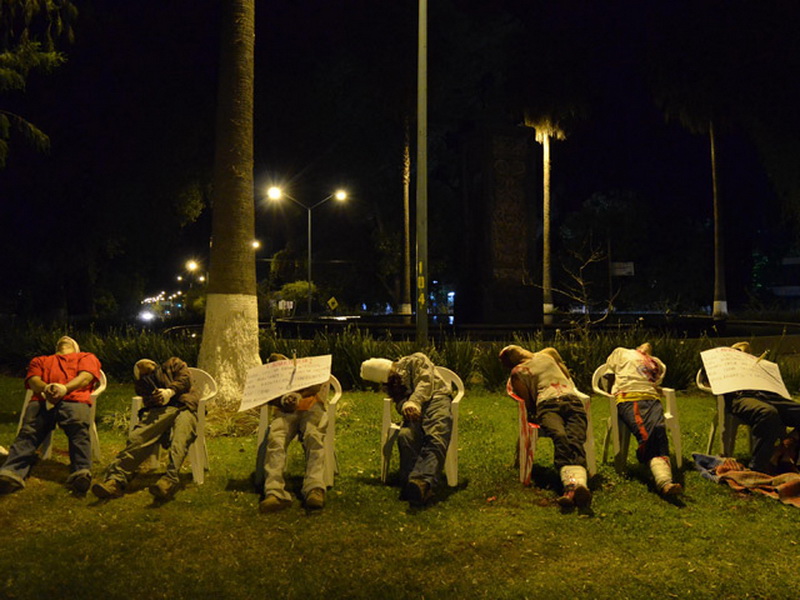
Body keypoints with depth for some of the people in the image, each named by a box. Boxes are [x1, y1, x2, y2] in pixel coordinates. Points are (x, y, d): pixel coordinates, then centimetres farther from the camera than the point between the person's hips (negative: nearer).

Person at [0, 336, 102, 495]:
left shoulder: (87, 357, 34)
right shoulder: (40, 360, 40)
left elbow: (86, 377, 11)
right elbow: (33, 380, 18)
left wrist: (65, 388, -11)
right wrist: (46, 388, -9)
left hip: (74, 398, -2)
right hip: (41, 400, 2)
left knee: (79, 429, -35)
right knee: (28, 431, -29)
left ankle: (81, 473, -56)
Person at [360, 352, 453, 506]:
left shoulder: (416, 360, 14)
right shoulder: (391, 384, 28)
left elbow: (426, 381, -3)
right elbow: (399, 401, 9)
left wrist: (414, 402, -21)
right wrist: (405, 406, -17)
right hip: (415, 413, 4)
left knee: (436, 437, -36)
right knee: (406, 435, -33)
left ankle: (423, 481, -60)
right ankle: (411, 484, -47)